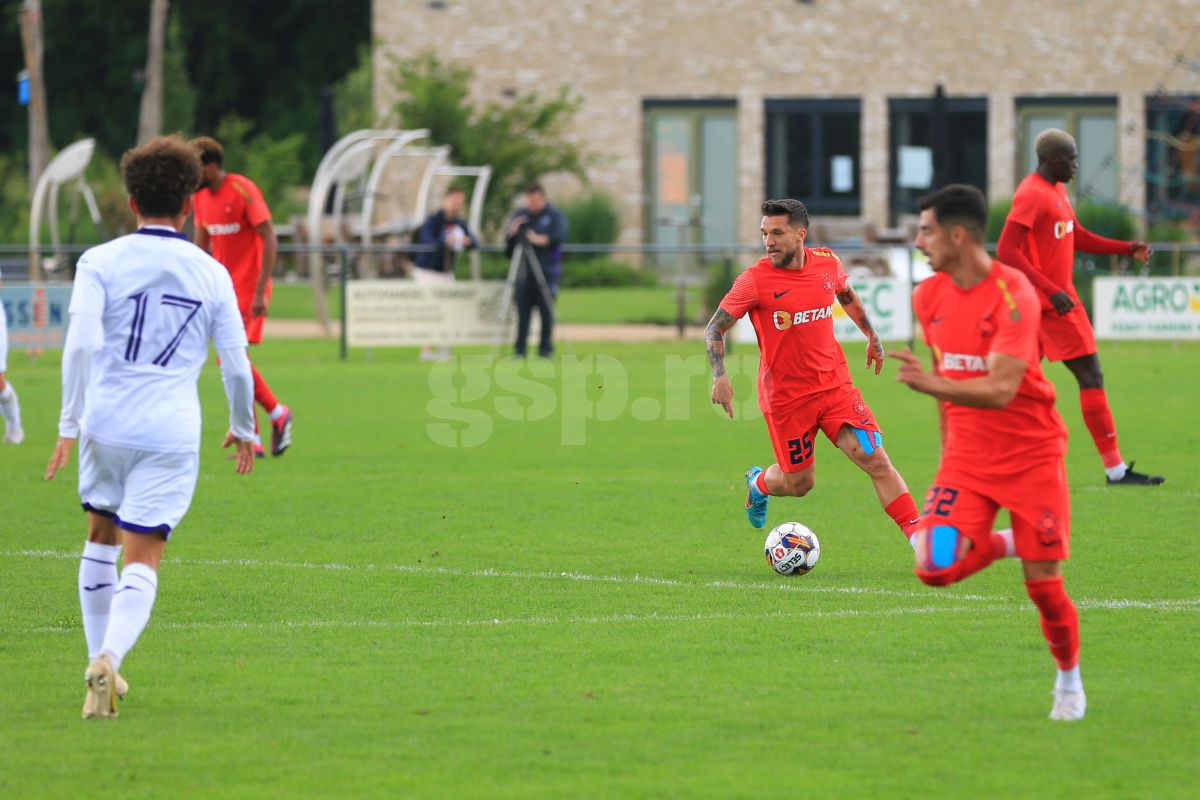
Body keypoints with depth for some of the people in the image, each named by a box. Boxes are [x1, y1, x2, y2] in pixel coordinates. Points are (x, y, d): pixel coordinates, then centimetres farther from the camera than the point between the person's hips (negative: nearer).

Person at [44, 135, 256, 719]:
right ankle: (108, 660, -27)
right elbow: (236, 365, 7)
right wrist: (243, 428, 23)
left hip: (106, 425, 1)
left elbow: (81, 343, -13)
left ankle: (100, 661, 26)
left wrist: (69, 424, -10)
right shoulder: (211, 274, 5)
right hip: (172, 433, -1)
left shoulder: (101, 262, 0)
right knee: (142, 561, -4)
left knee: (102, 538, 23)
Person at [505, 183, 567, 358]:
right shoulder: (520, 215, 16)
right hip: (524, 270, 3)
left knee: (546, 311, -2)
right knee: (523, 310, -2)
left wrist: (542, 240, -27)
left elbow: (560, 236, -12)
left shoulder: (555, 215, 5)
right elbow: (509, 246, 16)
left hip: (546, 271, -3)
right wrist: (512, 233, -5)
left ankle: (545, 348, 4)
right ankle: (520, 349, -1)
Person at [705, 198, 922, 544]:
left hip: (834, 384, 3)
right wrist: (719, 376, -20)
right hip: (785, 396, -3)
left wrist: (871, 335, 29)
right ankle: (758, 484, 43)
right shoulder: (755, 280, -14)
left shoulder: (827, 263, -2)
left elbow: (847, 295, 22)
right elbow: (715, 328, -6)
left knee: (876, 460, -11)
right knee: (799, 483, 8)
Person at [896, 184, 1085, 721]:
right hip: (967, 454, 5)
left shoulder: (1013, 294, -19)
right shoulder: (929, 296, 1)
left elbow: (999, 390, -28)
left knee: (1044, 585, -2)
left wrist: (933, 385, -42)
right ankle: (1002, 544, 16)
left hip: (1031, 453, -5)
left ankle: (1069, 680, 25)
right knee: (935, 568, -16)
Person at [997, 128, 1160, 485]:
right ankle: (1115, 468, -6)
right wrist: (1051, 290, -26)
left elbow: (1077, 237, 25)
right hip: (1052, 303, -10)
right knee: (1091, 376, -8)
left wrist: (1128, 249, 13)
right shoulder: (1032, 195, -16)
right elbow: (1006, 250, -22)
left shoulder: (1056, 190, 16)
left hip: (1052, 295, 10)